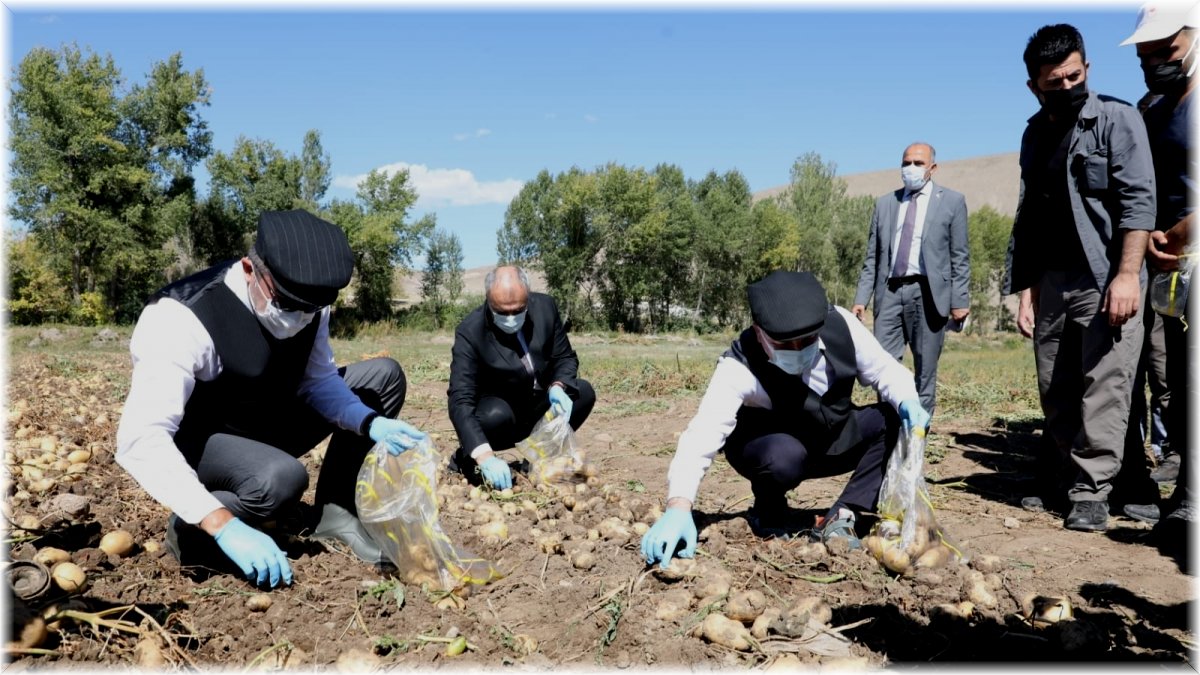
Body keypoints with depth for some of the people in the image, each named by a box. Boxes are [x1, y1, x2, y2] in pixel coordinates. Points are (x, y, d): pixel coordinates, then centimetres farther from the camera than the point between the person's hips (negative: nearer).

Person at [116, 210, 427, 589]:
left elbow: (319, 381, -1)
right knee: (281, 478, -38)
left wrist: (370, 424, -22)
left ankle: (337, 512, -1)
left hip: (265, 423, 6)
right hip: (197, 442, -6)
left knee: (384, 376, -6)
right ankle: (191, 530, -6)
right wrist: (224, 526, -48)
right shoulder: (183, 319, -33)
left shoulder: (307, 303, -14)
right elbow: (140, 440, -39)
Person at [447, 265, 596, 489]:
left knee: (583, 392, -18)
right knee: (496, 416, -35)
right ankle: (465, 458, -3)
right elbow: (461, 400, -33)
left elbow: (565, 357, -1)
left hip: (538, 406, 4)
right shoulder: (470, 332, -26)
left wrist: (558, 387, -25)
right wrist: (484, 455, -47)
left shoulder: (545, 307, -15)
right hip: (497, 410, -4)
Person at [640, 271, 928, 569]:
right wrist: (679, 506, -59)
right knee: (783, 456, -39)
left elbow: (884, 369, -7)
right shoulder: (740, 369, -34)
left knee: (900, 417, -19)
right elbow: (703, 434, -45)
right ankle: (768, 514, -3)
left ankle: (842, 516, -10)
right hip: (777, 450, -4)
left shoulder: (841, 324, -23)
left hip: (836, 440, 5)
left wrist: (908, 401, -30)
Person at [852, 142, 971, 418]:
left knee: (925, 369, 3)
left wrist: (960, 300, -4)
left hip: (928, 293, -2)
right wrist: (861, 298, 5)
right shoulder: (885, 203, 15)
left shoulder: (952, 201, 7)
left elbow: (960, 257, 3)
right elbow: (872, 258, 13)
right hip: (890, 291, 3)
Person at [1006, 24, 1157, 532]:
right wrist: (1026, 290, 11)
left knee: (1104, 387, -7)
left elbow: (1138, 198, -11)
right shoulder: (1036, 134, 15)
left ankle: (1092, 493, -1)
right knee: (1055, 393, 9)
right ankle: (1071, 474, 23)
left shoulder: (1116, 118, -1)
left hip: (1105, 276, -6)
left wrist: (1127, 275, -20)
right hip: (1051, 280, 6)